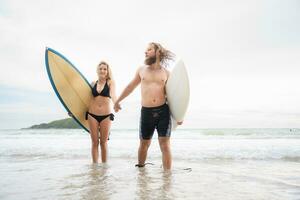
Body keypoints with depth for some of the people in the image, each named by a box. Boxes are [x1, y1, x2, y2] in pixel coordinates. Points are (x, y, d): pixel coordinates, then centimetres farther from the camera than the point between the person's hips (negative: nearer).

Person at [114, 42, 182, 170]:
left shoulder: (166, 73, 7)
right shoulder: (141, 70, 11)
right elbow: (130, 87, 21)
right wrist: (118, 101, 27)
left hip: (163, 111, -1)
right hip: (146, 112, 2)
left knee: (165, 145, -3)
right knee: (144, 144, 12)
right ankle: (140, 168, 33)